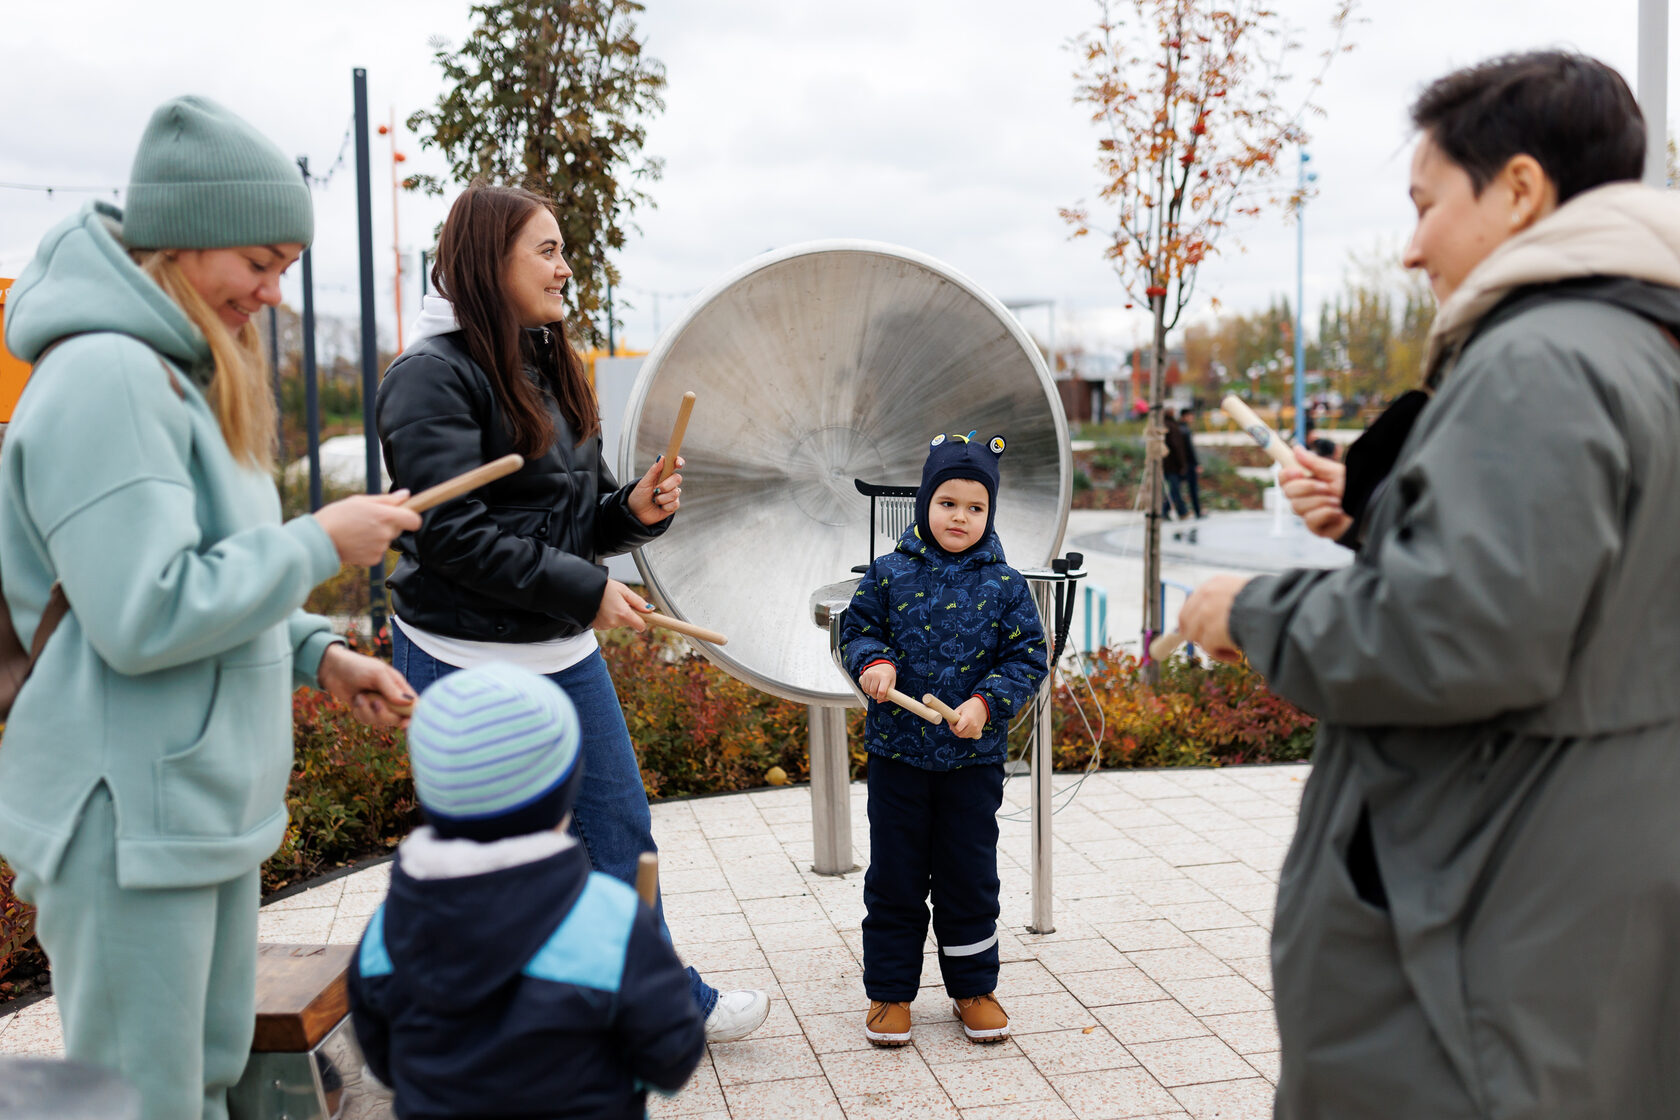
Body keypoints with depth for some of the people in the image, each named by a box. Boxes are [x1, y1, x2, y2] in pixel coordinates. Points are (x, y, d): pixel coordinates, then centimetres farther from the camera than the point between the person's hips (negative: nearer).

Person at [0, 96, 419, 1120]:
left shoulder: (184, 374, 13)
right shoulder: (104, 375, -20)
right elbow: (146, 615, -25)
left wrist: (318, 654, 7)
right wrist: (319, 544, -17)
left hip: (210, 803, 10)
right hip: (128, 826, -10)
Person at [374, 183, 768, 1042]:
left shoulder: (551, 369, 12)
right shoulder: (433, 377, -15)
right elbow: (453, 534, -23)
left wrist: (636, 509, -5)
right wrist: (585, 589, -21)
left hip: (565, 651, 8)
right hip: (468, 664, -8)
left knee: (619, 827, 16)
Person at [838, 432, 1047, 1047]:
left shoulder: (1004, 585, -3)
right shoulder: (889, 573, -2)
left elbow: (1027, 657, -2)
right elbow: (858, 628, 5)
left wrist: (987, 703, -16)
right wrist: (873, 661, -17)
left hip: (974, 755, 0)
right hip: (898, 749, 0)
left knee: (970, 876, 10)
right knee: (894, 876, 9)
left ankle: (973, 988, 27)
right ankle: (890, 990, 23)